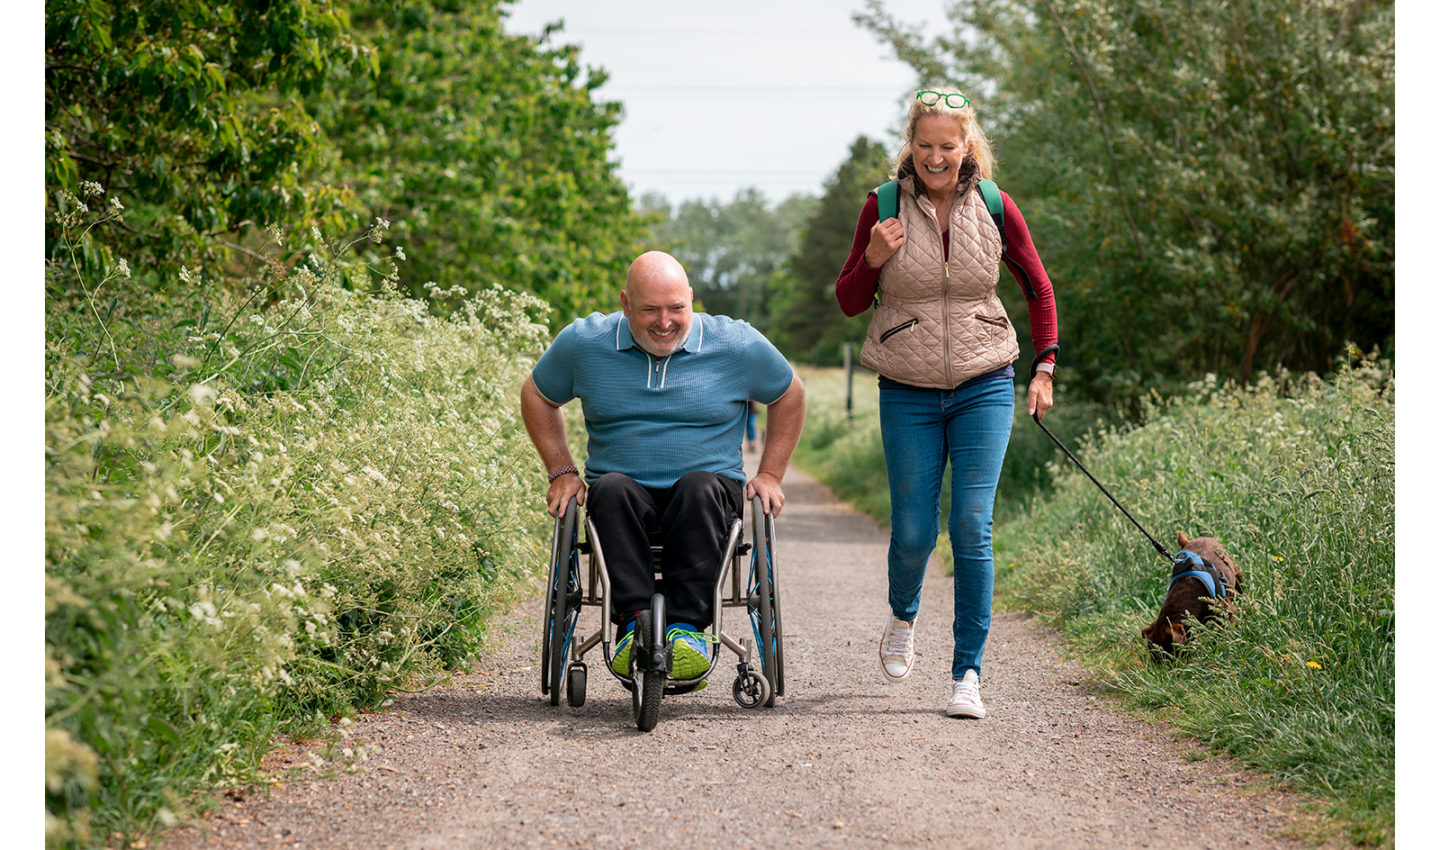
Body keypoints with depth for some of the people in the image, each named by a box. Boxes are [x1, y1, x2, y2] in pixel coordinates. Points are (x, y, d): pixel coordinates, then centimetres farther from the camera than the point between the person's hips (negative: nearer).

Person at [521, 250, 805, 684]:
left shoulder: (737, 345, 2)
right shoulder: (584, 342, 4)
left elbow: (790, 397, 16)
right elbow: (536, 397, 19)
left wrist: (770, 475, 8)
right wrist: (562, 473, 10)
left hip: (709, 490, -1)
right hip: (625, 495, 1)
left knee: (700, 488, -36)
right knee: (611, 488, -34)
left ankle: (686, 625, -39)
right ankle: (634, 620, -42)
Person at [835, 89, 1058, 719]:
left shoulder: (993, 207, -1)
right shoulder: (884, 206, -3)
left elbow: (1038, 288, 11)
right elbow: (848, 302, 4)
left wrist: (1045, 369, 5)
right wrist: (874, 259, -15)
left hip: (984, 388, 0)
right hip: (908, 395, 0)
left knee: (971, 527, -9)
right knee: (913, 531, 0)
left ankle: (967, 673, -2)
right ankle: (902, 619, 34)